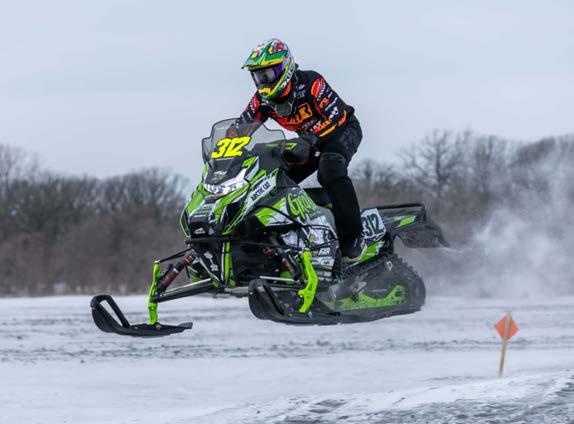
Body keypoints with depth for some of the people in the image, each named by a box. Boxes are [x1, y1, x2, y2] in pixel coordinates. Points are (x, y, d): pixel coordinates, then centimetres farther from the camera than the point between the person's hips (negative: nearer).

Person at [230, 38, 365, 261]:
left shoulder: (310, 83, -27)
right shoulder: (263, 98, -7)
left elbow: (336, 116, -33)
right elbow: (241, 126, -5)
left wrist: (310, 138, -45)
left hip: (343, 131, -8)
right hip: (311, 140, 8)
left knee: (330, 172, -37)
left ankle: (353, 238, -36)